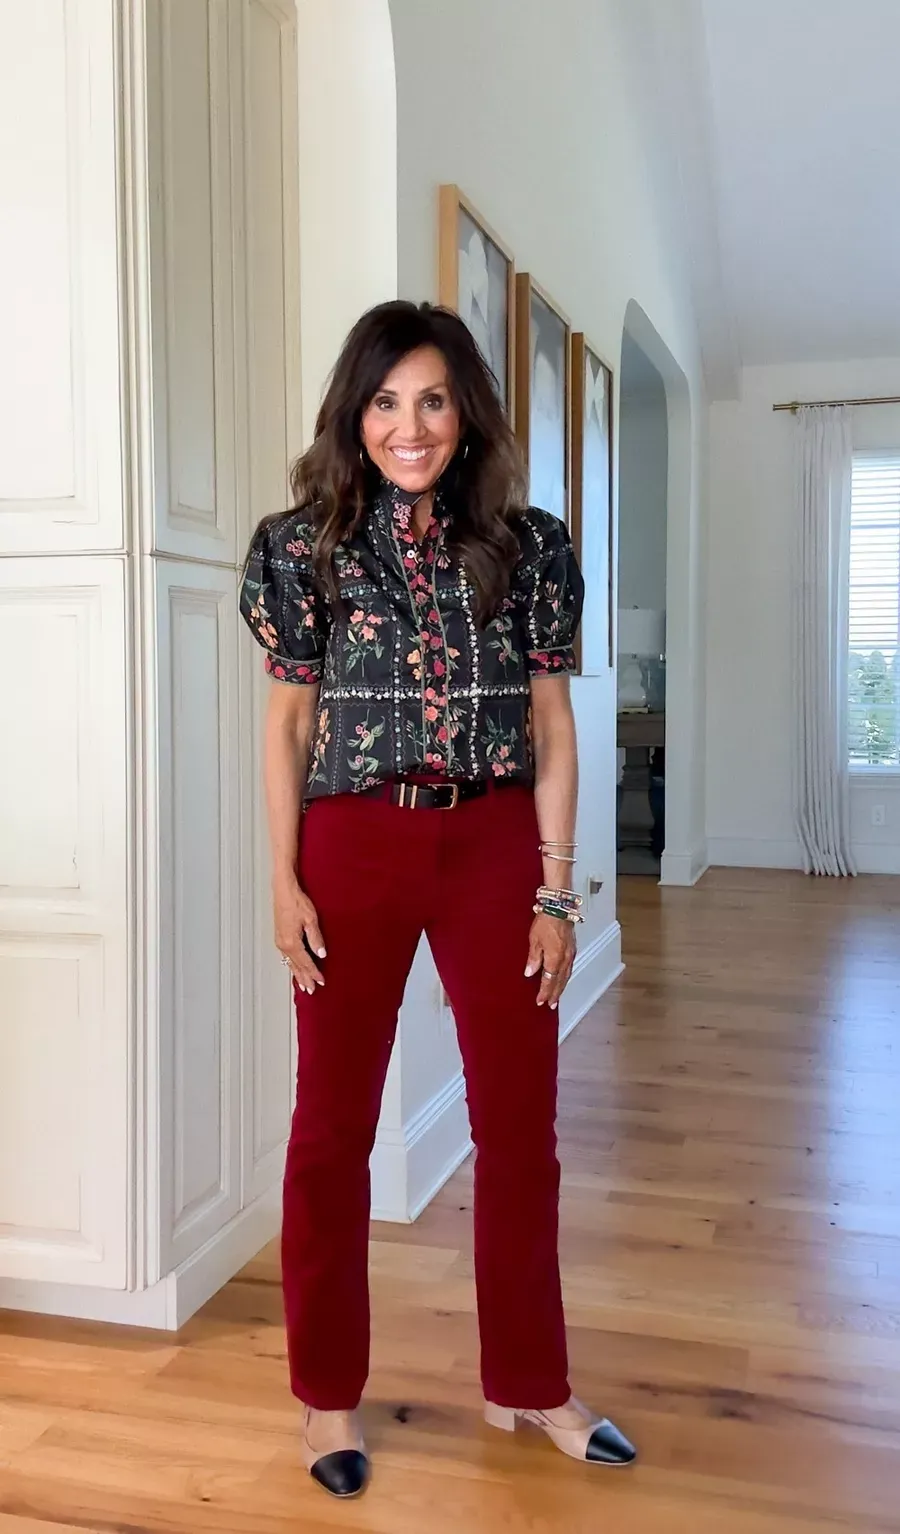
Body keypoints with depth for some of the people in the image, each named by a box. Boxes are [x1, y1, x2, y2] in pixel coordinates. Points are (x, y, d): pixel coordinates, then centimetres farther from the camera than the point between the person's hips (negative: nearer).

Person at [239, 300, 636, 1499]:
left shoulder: (527, 547, 2)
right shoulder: (306, 546, 0)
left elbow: (553, 729, 3)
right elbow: (289, 722, 3)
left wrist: (555, 890, -1)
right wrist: (285, 882, -3)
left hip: (495, 846, 1)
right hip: (354, 846, -1)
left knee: (520, 1121, 10)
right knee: (334, 1122, 8)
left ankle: (528, 1384, 31)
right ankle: (329, 1393, 29)